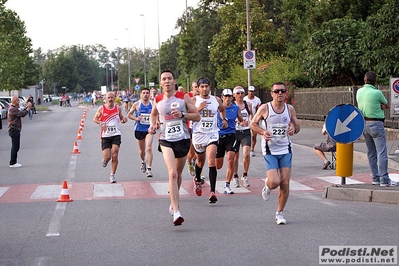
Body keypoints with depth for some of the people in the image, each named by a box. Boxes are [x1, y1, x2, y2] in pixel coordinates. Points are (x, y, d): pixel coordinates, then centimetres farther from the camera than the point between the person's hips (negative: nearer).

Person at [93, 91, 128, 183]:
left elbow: (121, 118, 17)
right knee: (107, 157, -4)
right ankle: (105, 160, 36)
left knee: (114, 155, -12)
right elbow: (95, 119, 6)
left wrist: (124, 120, -7)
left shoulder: (118, 108, 5)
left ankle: (112, 175, 1)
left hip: (116, 135, 1)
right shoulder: (101, 108, 0)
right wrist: (101, 123, -13)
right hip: (105, 135, 0)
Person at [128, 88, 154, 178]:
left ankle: (149, 169, -16)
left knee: (149, 148, -16)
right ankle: (143, 162, 46)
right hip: (139, 129, 1)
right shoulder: (137, 104, -2)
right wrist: (136, 118, -13)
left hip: (149, 129, -1)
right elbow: (129, 114, 5)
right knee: (141, 149, 16)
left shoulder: (152, 104, 1)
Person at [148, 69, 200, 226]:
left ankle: (173, 203, 42)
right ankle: (176, 213, -26)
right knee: (172, 173, -19)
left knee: (178, 174, 16)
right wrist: (152, 125, 5)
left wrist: (182, 115, -17)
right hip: (166, 140, -1)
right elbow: (153, 114, 25)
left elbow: (197, 116, -2)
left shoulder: (183, 97, -2)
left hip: (183, 139, 1)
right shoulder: (157, 100, 4)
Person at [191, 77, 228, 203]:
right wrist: (198, 109, -21)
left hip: (212, 134, 0)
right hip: (199, 134, 0)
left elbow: (222, 109, 28)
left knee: (211, 161, -17)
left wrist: (224, 119, 13)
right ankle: (197, 180, 52)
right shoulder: (193, 100, -3)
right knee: (200, 161, 19)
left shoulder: (216, 100, 7)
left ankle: (212, 192, -21)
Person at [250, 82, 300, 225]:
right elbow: (253, 124, 3)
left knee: (285, 183, -1)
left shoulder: (290, 108, 3)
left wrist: (294, 129, -10)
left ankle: (279, 213, 15)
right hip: (270, 150, -3)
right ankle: (267, 186, 23)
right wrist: (262, 132, -16)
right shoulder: (264, 108, -6)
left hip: (286, 150, 3)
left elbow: (297, 125, 14)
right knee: (274, 182, -16)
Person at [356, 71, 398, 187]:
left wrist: (379, 106, 1)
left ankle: (375, 178, 14)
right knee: (382, 152, -5)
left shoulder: (359, 92, 3)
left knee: (371, 153, 11)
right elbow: (387, 106, 0)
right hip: (376, 124, -7)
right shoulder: (377, 93, -15)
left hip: (364, 124, 7)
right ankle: (384, 180, -8)